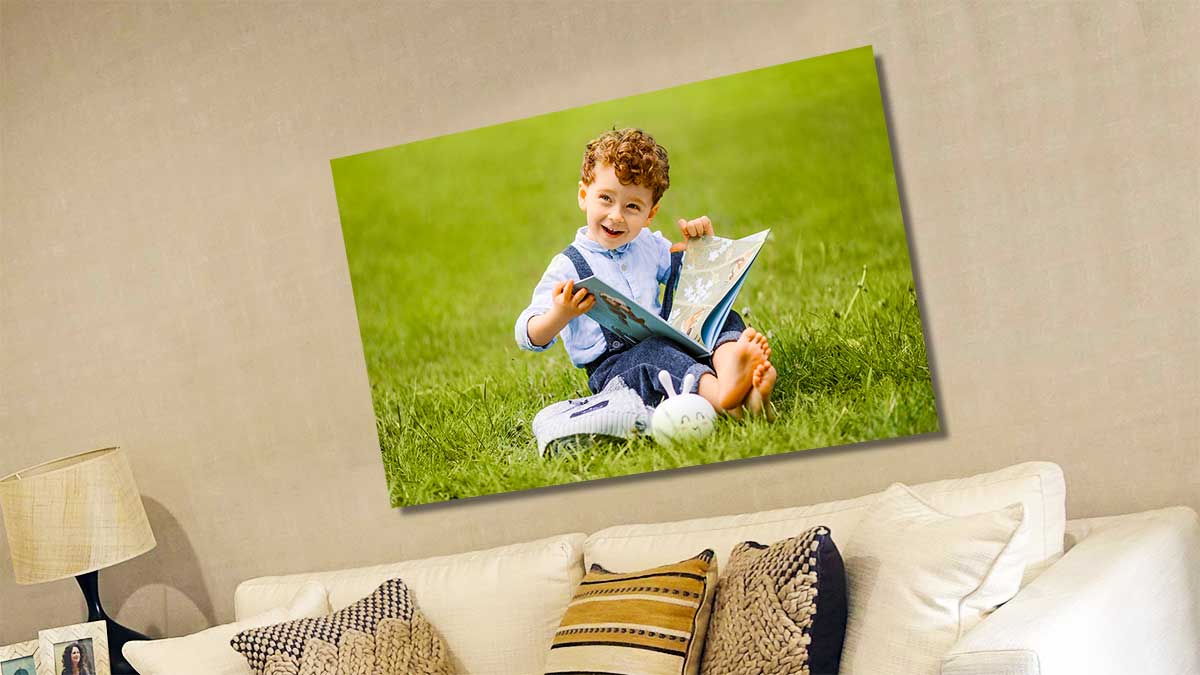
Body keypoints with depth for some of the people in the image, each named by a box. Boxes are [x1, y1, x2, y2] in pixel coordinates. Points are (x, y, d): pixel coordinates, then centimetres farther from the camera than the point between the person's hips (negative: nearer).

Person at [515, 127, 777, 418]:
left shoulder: (649, 245, 14)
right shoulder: (568, 266, -5)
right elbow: (527, 336, -9)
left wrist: (701, 242, 10)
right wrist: (559, 316, -31)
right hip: (611, 369, -7)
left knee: (725, 318, -10)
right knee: (656, 351, -36)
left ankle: (730, 368, -45)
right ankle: (721, 395, -63)